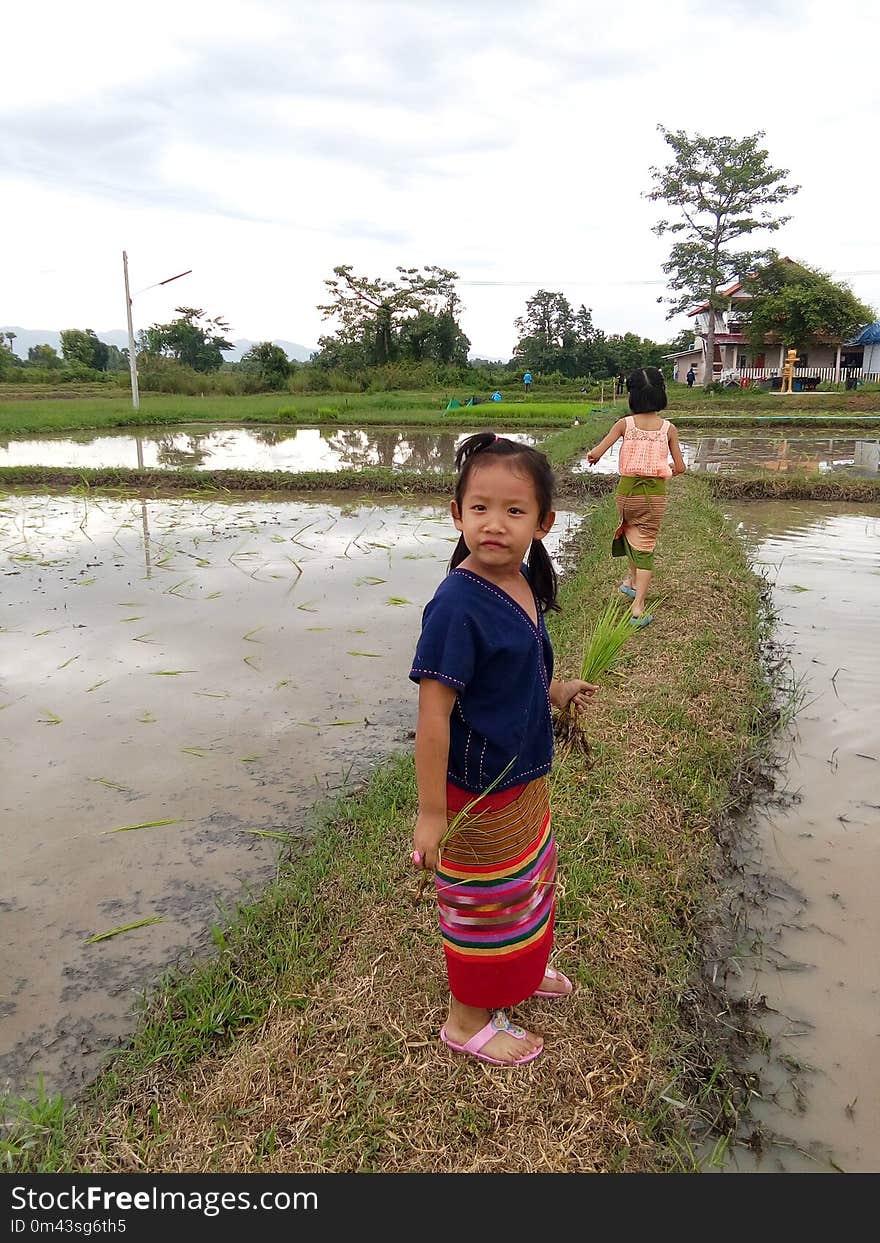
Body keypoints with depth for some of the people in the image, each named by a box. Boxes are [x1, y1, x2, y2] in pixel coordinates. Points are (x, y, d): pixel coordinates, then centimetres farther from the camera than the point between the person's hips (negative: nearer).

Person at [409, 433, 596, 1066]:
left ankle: (521, 969, 56)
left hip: (527, 777, 9)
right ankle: (468, 1020, 36)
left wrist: (557, 691, 2)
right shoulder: (458, 604, -29)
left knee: (532, 878, 29)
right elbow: (434, 712, -27)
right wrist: (431, 813, -24)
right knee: (484, 901, 11)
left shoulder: (524, 583, -3)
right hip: (478, 793, -9)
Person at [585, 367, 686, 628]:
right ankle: (638, 607, -4)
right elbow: (680, 467, -1)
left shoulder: (624, 424, -6)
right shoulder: (668, 428, -3)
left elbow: (595, 454, -15)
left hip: (627, 490, 1)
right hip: (655, 493, -1)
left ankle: (632, 580, 42)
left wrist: (592, 457, 9)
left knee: (630, 531, 31)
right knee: (645, 548, 5)